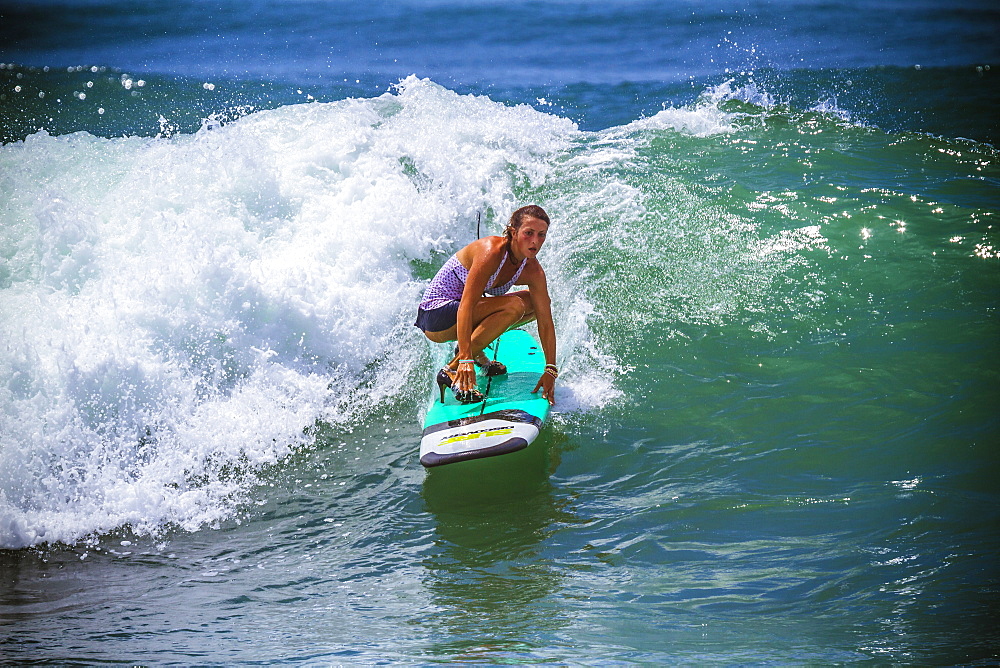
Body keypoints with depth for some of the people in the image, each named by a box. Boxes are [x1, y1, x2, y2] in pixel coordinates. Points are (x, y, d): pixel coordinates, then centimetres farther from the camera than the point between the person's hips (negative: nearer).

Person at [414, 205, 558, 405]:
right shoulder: (491, 251, -26)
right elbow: (466, 305, -32)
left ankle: (476, 351, 7)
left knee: (535, 303, 8)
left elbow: (546, 322, -2)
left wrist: (550, 370, -10)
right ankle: (452, 371, -26)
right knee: (514, 305, -27)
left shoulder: (533, 271, -4)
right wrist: (466, 360, -39)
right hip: (436, 316, -8)